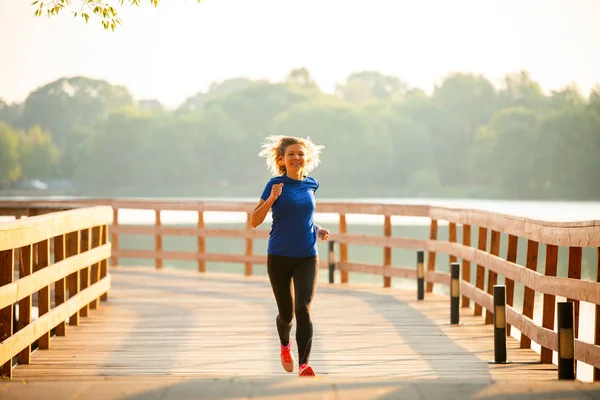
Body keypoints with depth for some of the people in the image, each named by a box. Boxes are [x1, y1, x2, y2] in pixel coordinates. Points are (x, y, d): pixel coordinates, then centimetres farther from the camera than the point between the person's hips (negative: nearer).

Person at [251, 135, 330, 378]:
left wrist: (318, 230, 8)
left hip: (307, 257, 2)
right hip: (279, 257, -2)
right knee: (286, 313, 10)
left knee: (303, 309, -16)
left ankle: (304, 365, -18)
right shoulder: (276, 184, -6)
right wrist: (272, 198, -22)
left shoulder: (311, 185, 5)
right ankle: (284, 345, 43)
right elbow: (255, 221, -8)